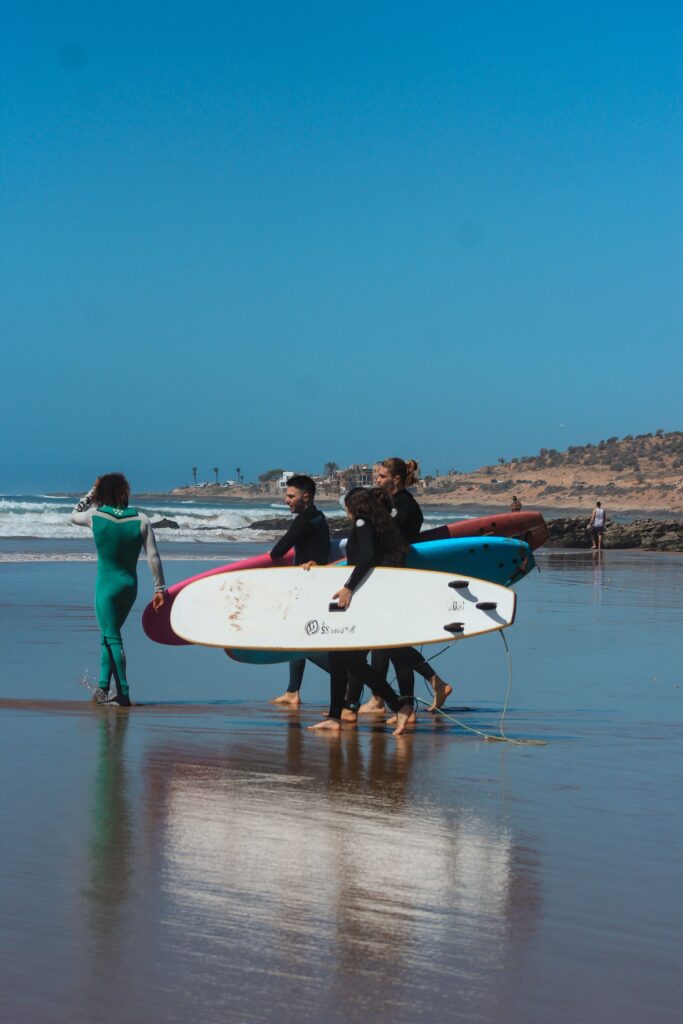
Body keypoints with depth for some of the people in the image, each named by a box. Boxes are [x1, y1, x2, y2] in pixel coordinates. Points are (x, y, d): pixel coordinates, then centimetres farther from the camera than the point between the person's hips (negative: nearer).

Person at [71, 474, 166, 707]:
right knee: (109, 636, 18)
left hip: (106, 586, -4)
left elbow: (74, 516, 16)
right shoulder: (141, 520, -3)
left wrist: (91, 493, 19)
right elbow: (153, 557, -4)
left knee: (112, 638, -2)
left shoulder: (95, 516, -7)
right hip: (130, 585, 4)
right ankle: (103, 687, 21)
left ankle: (123, 694, -5)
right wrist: (160, 588, 1)